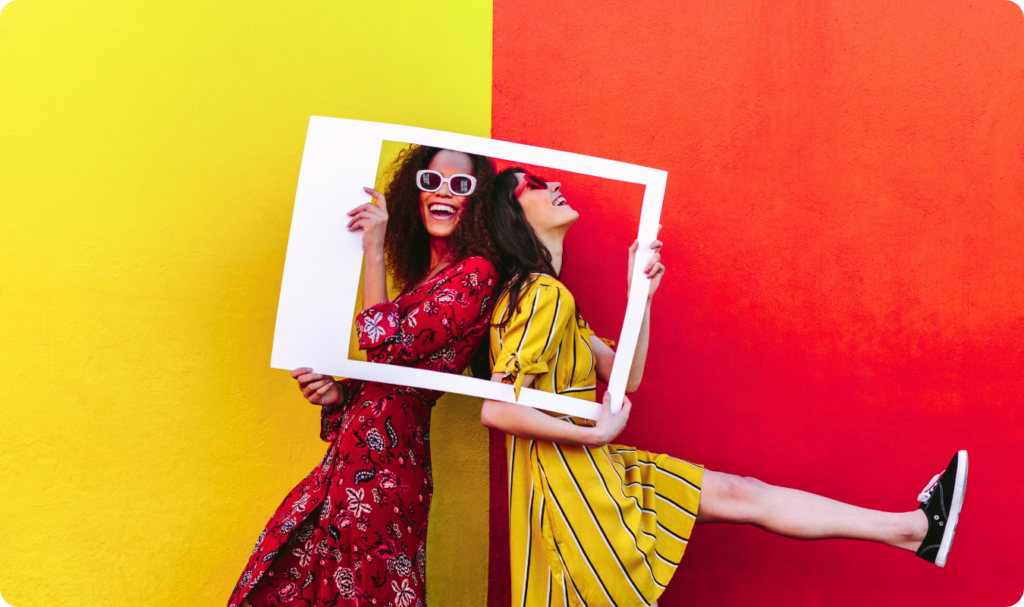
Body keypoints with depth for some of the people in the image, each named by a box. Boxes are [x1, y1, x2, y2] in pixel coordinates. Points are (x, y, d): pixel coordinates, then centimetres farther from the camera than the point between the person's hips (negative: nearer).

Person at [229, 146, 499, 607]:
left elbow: (387, 347, -18)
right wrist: (338, 392, -2)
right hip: (353, 457, 8)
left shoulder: (474, 274, -11)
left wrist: (374, 251, -12)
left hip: (383, 462, -8)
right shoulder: (426, 276, 16)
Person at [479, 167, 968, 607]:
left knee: (741, 493, 8)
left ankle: (915, 528, 14)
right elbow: (496, 409, -26)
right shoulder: (544, 296, -18)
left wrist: (641, 293, 4)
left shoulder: (543, 295, 16)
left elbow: (626, 376, 12)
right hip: (570, 482, -11)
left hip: (590, 471, 11)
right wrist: (595, 432, -17)